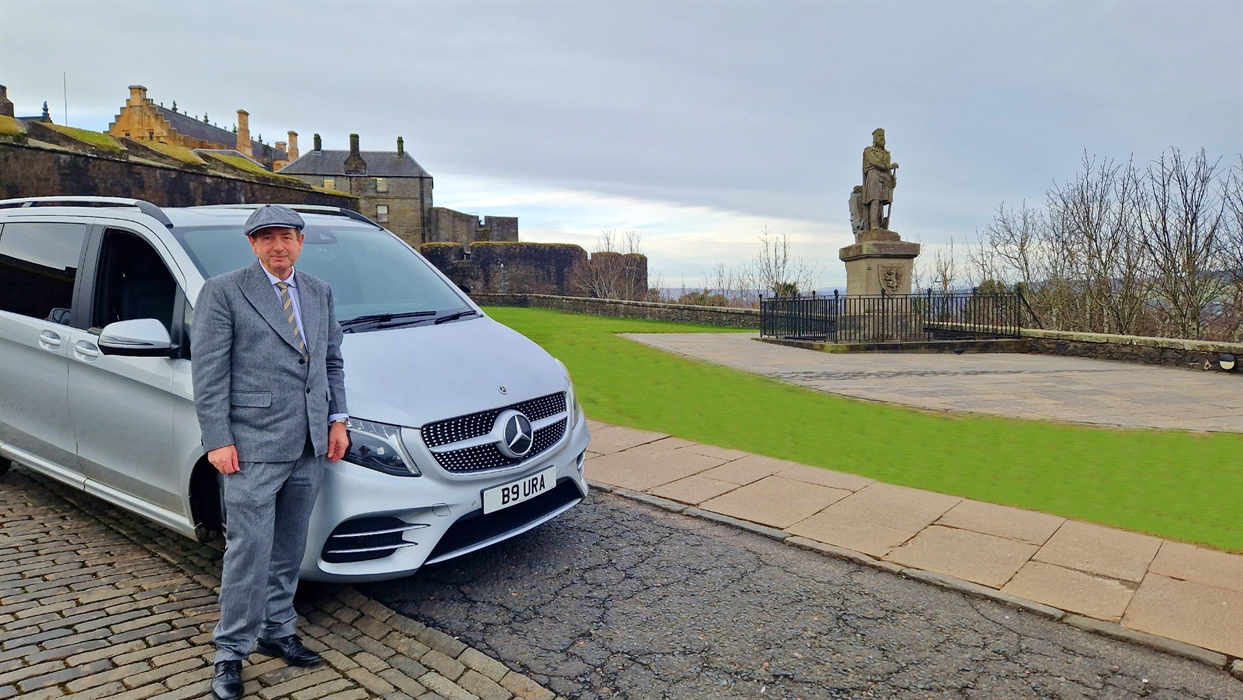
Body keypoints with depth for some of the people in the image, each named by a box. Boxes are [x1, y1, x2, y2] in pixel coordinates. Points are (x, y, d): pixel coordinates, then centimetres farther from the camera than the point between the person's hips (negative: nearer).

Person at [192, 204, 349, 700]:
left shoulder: (319, 294, 13)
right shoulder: (223, 292, -3)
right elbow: (208, 373, -7)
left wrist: (337, 419, 8)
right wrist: (217, 441, -12)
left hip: (309, 445, 6)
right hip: (252, 445, -5)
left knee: (289, 547, 15)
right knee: (249, 549, -2)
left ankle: (277, 632, 30)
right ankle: (231, 651, 14)